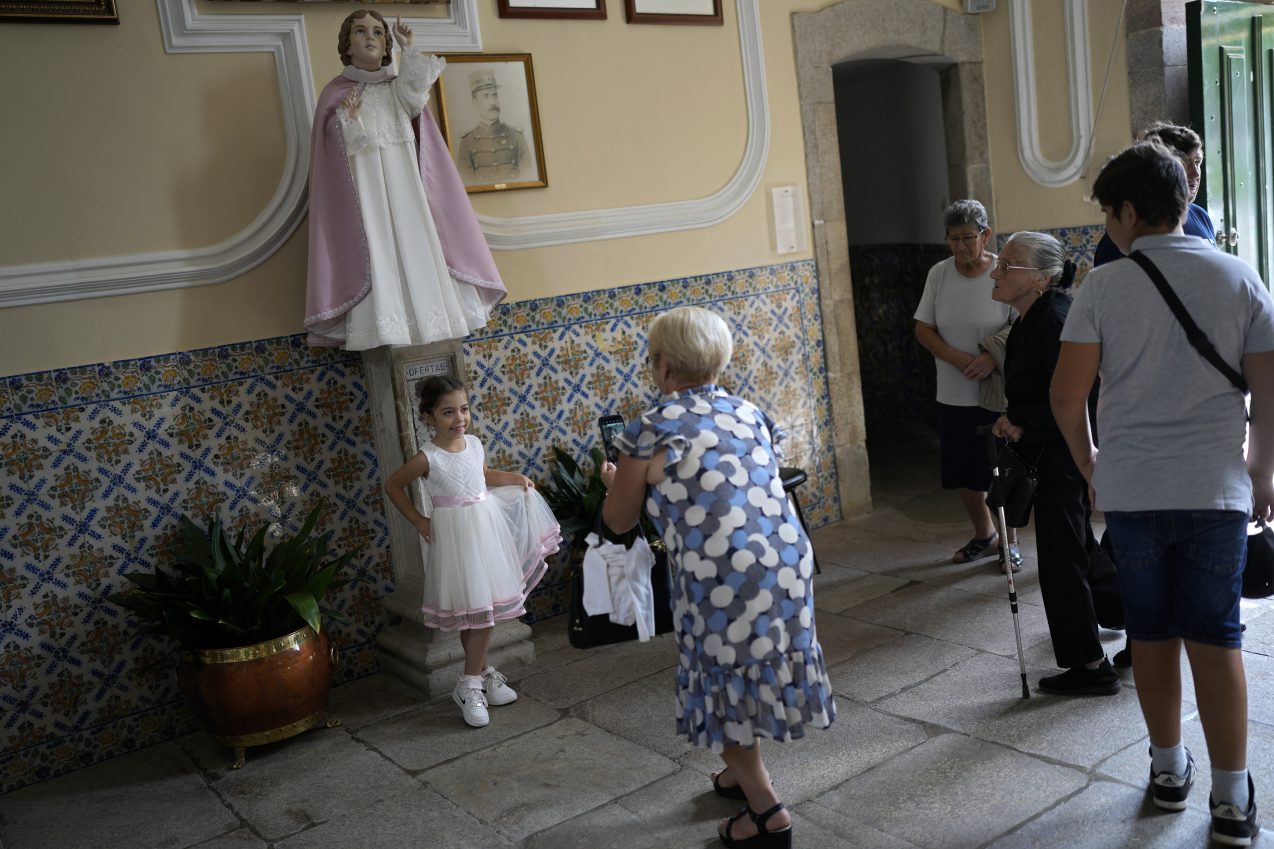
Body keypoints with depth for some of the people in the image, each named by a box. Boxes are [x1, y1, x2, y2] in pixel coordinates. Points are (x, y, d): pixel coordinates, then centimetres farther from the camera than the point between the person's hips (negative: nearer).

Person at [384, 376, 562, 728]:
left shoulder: (474, 443, 1)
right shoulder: (428, 458, -16)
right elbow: (393, 485, -2)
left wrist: (515, 478, 7)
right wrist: (418, 520, -3)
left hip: (487, 526, 6)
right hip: (457, 536, -6)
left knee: (485, 610, 12)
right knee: (474, 611, -2)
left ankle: (478, 674, 26)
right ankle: (471, 684, 12)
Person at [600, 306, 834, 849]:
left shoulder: (649, 431, -4)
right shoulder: (751, 414, 12)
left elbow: (618, 521, 8)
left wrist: (613, 482, 30)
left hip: (721, 578, -6)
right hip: (789, 561, 6)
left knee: (725, 683, 15)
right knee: (753, 671, 25)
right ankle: (741, 773, 45)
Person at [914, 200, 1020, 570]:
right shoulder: (939, 274, 1)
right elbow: (923, 328, 2)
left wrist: (993, 356, -29)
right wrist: (956, 358, -14)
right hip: (953, 397, 4)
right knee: (964, 475, 14)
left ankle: (1011, 541, 25)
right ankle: (984, 535, 37)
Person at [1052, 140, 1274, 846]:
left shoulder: (1103, 286, -6)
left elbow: (1067, 394, -8)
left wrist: (1088, 462, 10)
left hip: (1131, 490, -1)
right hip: (1217, 490, 1)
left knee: (1151, 633, 13)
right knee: (1215, 639, 7)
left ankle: (1168, 768, 27)